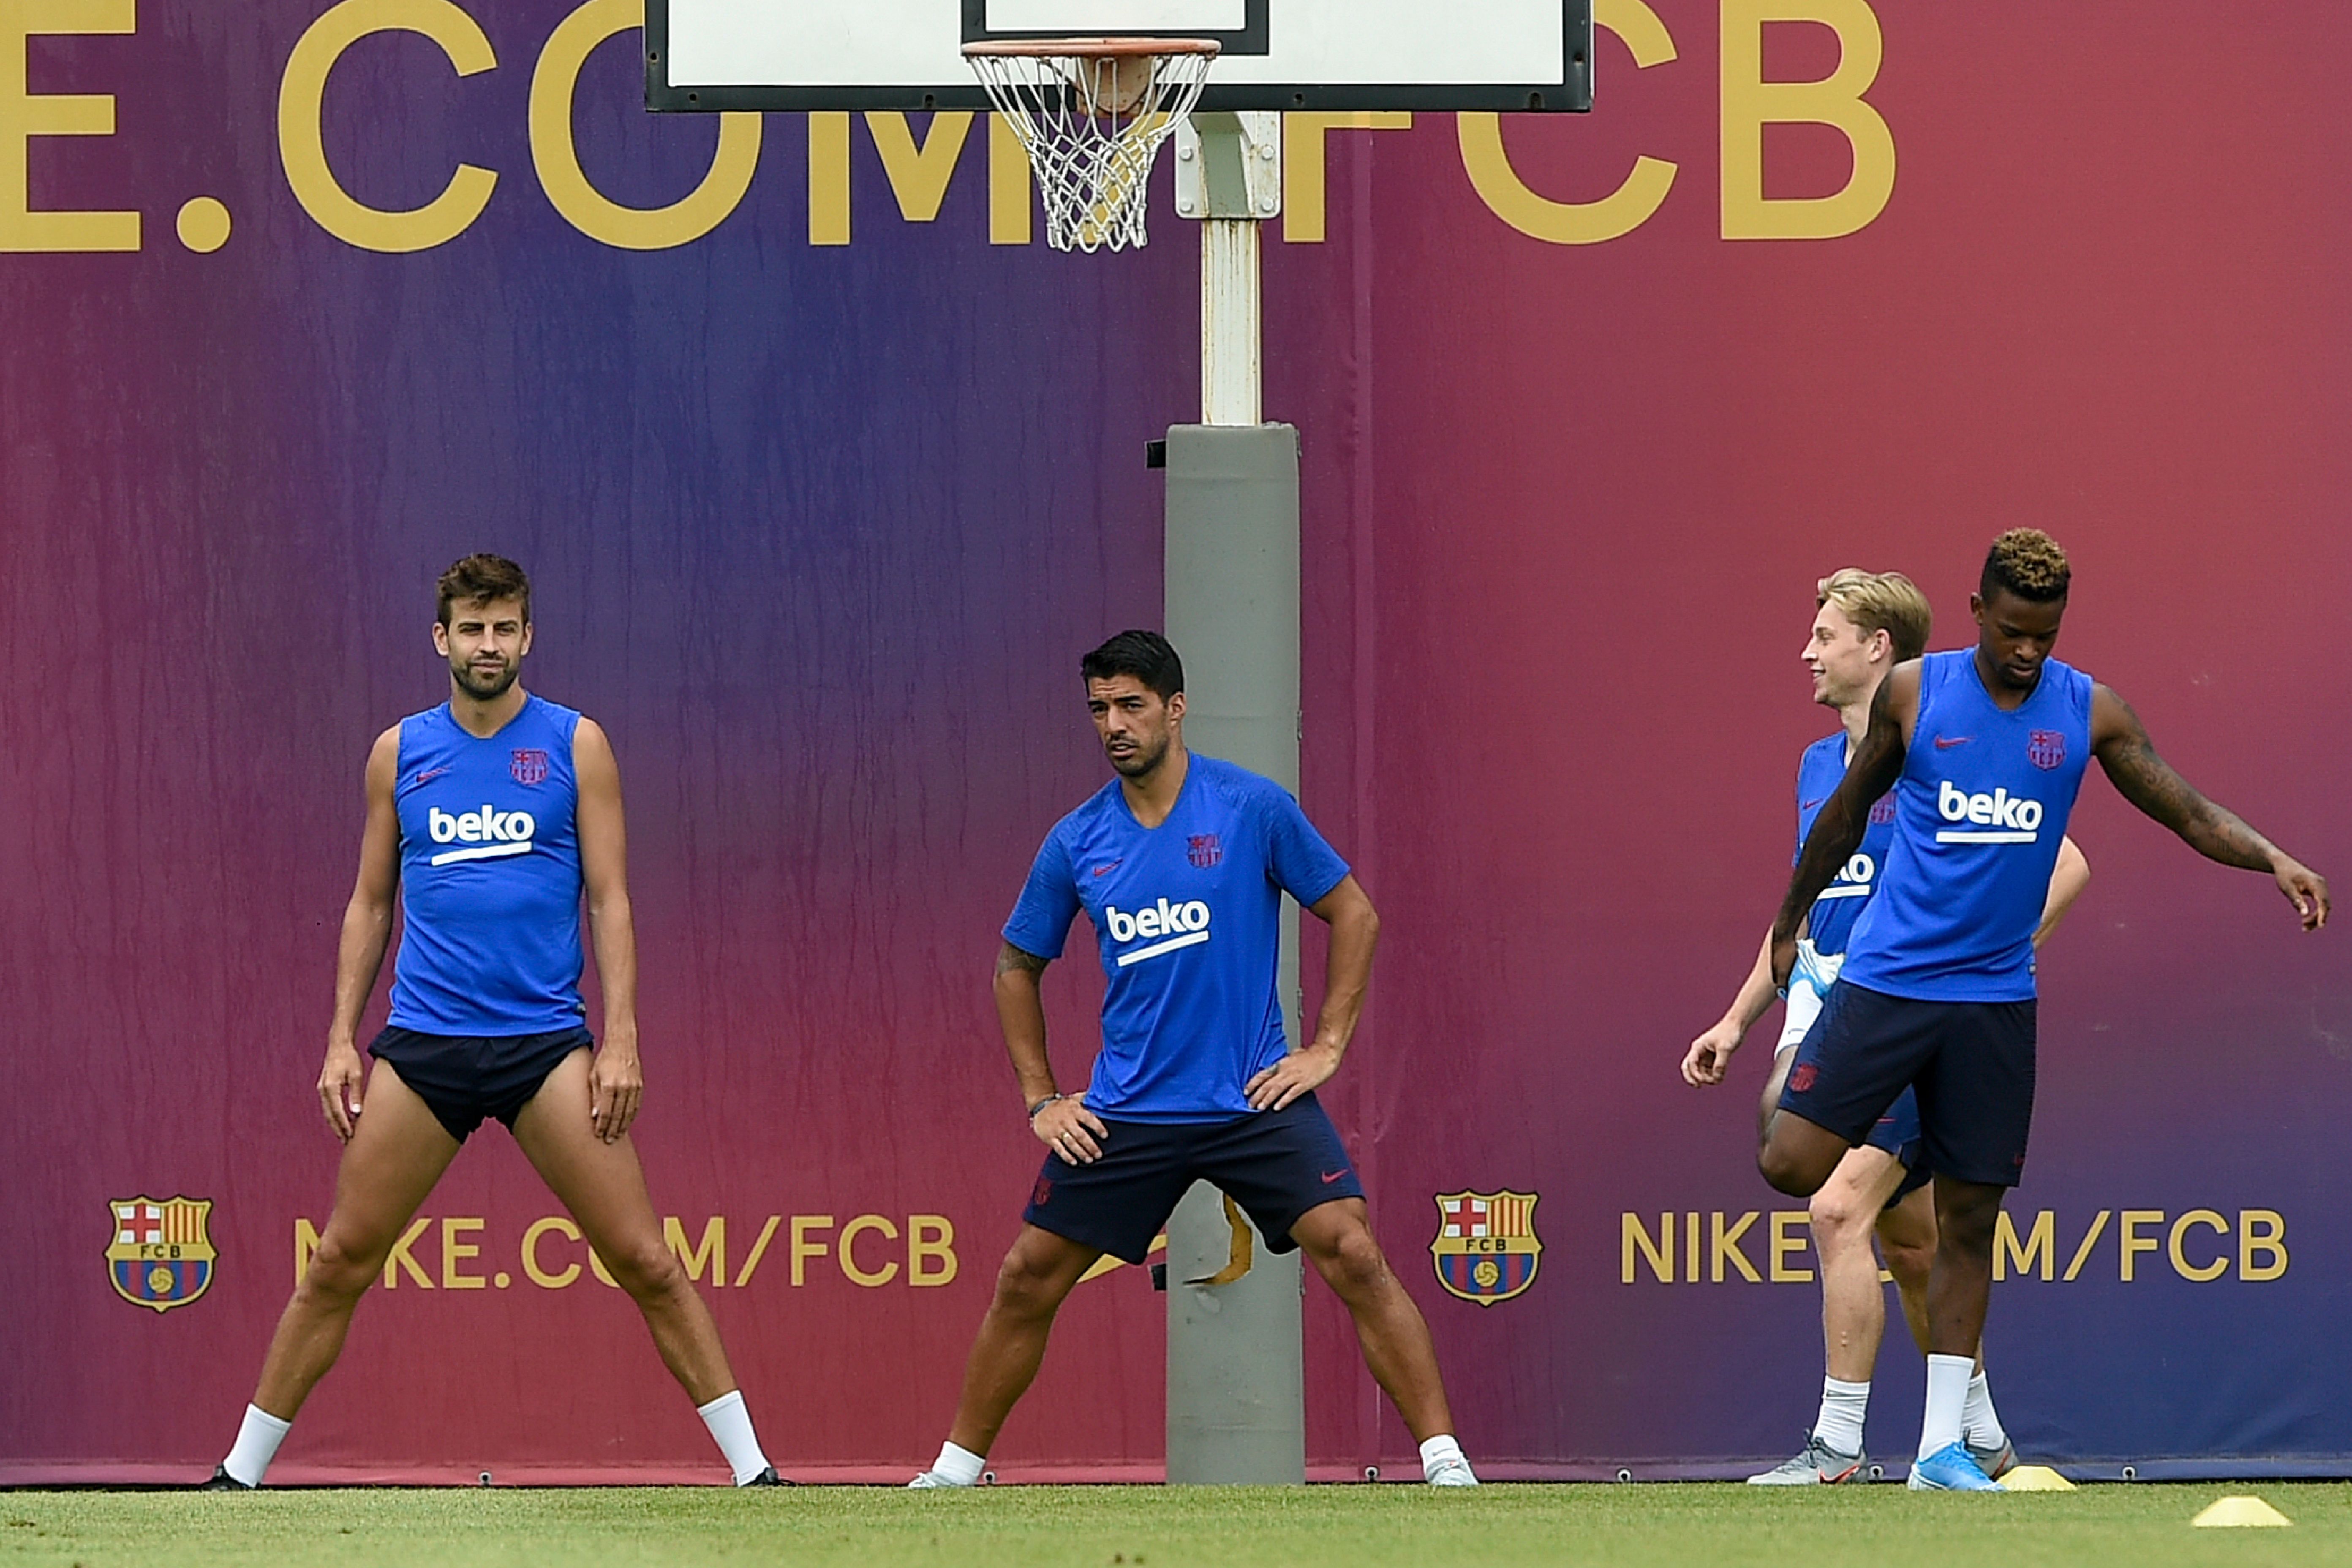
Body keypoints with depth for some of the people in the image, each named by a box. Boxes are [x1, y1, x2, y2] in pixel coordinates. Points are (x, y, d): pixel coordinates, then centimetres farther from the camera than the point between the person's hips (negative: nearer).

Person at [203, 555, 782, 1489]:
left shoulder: (575, 746, 4)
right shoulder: (400, 754, 9)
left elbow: (610, 898, 2)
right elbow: (370, 904, 15)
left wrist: (621, 1039, -7)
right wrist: (342, 1038, 7)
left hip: (547, 1042, -2)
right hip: (421, 1043, 2)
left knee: (643, 1260, -7)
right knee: (340, 1263, 2)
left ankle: (749, 1463, -2)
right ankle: (243, 1471, 11)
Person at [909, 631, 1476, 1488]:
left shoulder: (1253, 807, -6)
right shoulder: (1077, 842, 2)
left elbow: (1354, 914, 3)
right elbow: (1017, 967, 16)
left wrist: (1327, 1046, -4)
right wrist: (1040, 1098, 9)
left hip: (1255, 1097, -3)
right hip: (1125, 1112, 3)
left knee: (1355, 1258, -17)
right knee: (1026, 1279, 3)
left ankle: (1445, 1460, -12)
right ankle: (956, 1468, 19)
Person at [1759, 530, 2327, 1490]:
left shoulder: (2090, 713, 1)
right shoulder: (1911, 694, -1)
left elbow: (2190, 813, 1)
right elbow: (1850, 809, 12)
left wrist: (2273, 859, -16)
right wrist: (1791, 919, 20)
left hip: (1995, 997, 1)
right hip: (1887, 976, -1)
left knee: (1970, 1222, 1)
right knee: (1794, 1168, -13)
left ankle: (1942, 1446, 6)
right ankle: (1780, 1106, 25)